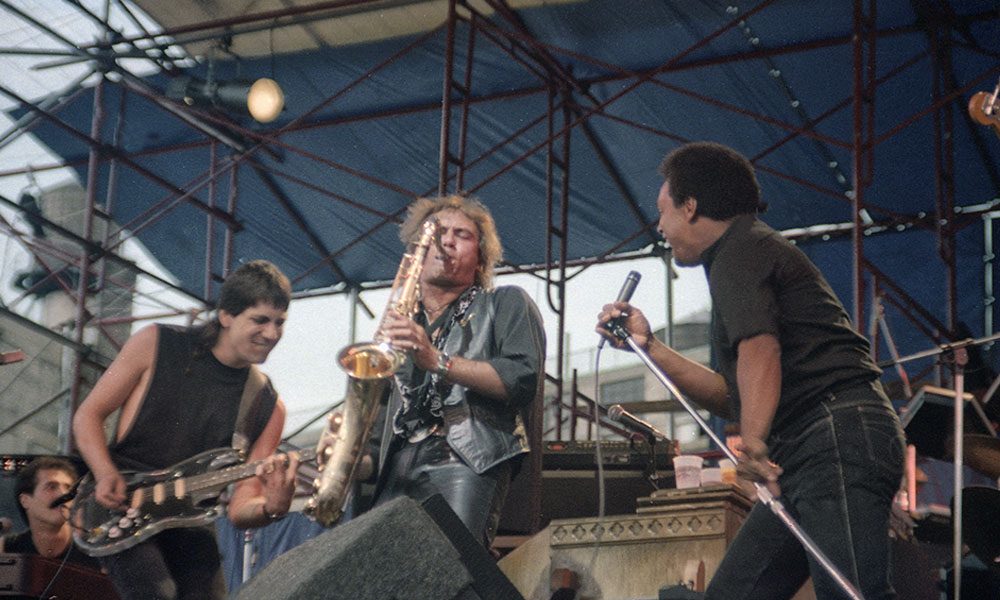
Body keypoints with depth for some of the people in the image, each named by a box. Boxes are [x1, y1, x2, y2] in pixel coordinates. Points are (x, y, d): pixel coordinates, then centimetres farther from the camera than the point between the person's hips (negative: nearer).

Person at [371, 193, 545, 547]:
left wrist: (437, 361, -11)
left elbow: (525, 380, -2)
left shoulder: (506, 304, 15)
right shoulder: (399, 325, 29)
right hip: (395, 475, 5)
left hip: (468, 465, -5)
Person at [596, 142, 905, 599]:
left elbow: (759, 349, -22)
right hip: (805, 458, 10)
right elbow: (732, 398, 28)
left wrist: (753, 440, -36)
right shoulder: (746, 254, 30)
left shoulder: (741, 249, -2)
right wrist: (648, 346, 28)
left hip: (838, 440, -10)